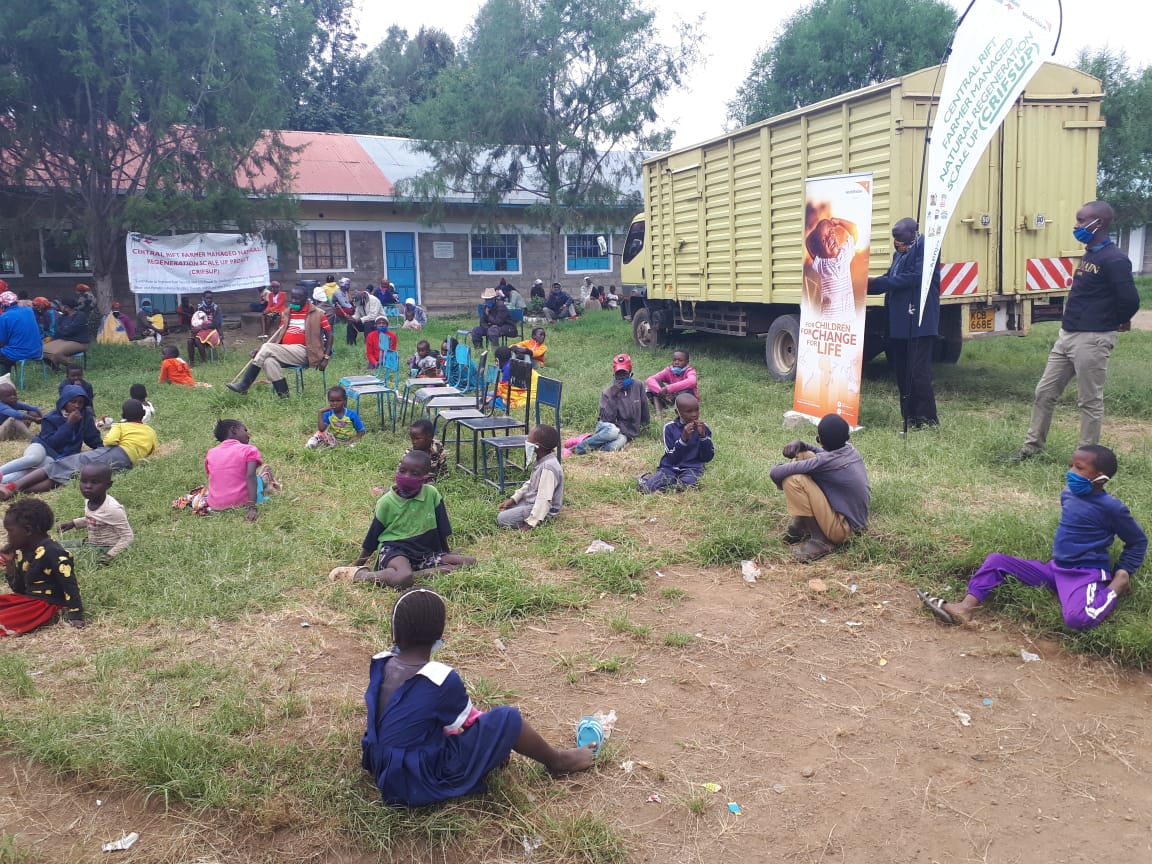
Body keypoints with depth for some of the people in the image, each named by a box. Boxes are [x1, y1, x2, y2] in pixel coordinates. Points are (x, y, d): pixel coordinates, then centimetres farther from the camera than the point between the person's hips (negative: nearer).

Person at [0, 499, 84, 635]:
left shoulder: (53, 553, -19)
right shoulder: (23, 552, 9)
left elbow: (70, 587, -20)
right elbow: (18, 589, 15)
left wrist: (76, 617, -23)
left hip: (47, 605, -10)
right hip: (28, 598, 10)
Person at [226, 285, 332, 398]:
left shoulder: (316, 313, 0)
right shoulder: (288, 312, 17)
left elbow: (329, 334, 0)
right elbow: (278, 333, 21)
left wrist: (326, 358, -10)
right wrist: (260, 350, 9)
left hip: (303, 352, -6)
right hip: (285, 352, 6)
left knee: (267, 348, -23)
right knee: (269, 361, -26)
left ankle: (243, 385, -16)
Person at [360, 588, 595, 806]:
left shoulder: (380, 665, -6)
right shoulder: (442, 680, -25)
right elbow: (469, 724, -5)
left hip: (382, 773, 7)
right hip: (423, 783, -7)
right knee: (507, 718, -3)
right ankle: (557, 761, 20)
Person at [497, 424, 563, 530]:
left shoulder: (548, 467, -30)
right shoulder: (541, 461, 1)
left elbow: (544, 500, -30)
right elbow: (530, 483, 15)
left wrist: (531, 523, -28)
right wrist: (513, 499, 10)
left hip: (541, 509, -10)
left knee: (502, 519, -14)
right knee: (503, 509, 17)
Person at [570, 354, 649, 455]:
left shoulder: (638, 387, 2)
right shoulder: (608, 392, -4)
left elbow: (644, 408, 16)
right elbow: (607, 419, -16)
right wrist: (613, 396, -22)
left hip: (626, 433, 1)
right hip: (607, 427, -1)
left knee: (620, 441, -37)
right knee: (612, 431, -40)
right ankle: (579, 447, -28)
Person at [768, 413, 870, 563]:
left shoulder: (826, 462, -26)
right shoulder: (850, 450, -3)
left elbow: (775, 473, -24)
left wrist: (781, 482, 0)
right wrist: (801, 445, 0)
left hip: (845, 528, -9)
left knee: (794, 480, -24)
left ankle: (822, 541, -11)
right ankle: (802, 525, 13)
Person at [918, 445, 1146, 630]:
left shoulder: (1111, 507, -13)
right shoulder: (1067, 494, 5)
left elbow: (1138, 541, 0)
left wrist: (1123, 573, -6)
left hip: (1085, 574, -7)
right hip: (1054, 567, 7)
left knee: (1076, 619, -36)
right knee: (996, 560, -6)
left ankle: (1116, 587, -9)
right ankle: (965, 608, -22)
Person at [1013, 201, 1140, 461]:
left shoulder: (1114, 260, -17)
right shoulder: (1089, 255, 13)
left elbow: (1130, 300, -21)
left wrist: (1117, 322, -3)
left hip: (1092, 339, -10)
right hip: (1067, 335, 10)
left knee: (1090, 401, 1)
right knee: (1044, 392, 14)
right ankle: (1032, 446, 25)